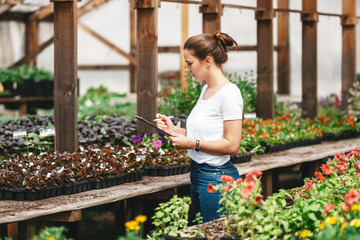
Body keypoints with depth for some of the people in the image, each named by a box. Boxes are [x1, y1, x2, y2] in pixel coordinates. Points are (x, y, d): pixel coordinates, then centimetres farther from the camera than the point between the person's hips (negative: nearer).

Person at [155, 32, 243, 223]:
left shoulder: (228, 93, -16)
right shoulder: (206, 90, 13)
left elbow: (232, 146, -20)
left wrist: (192, 143, -19)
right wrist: (174, 130, 7)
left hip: (217, 178, -9)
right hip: (197, 175, 9)